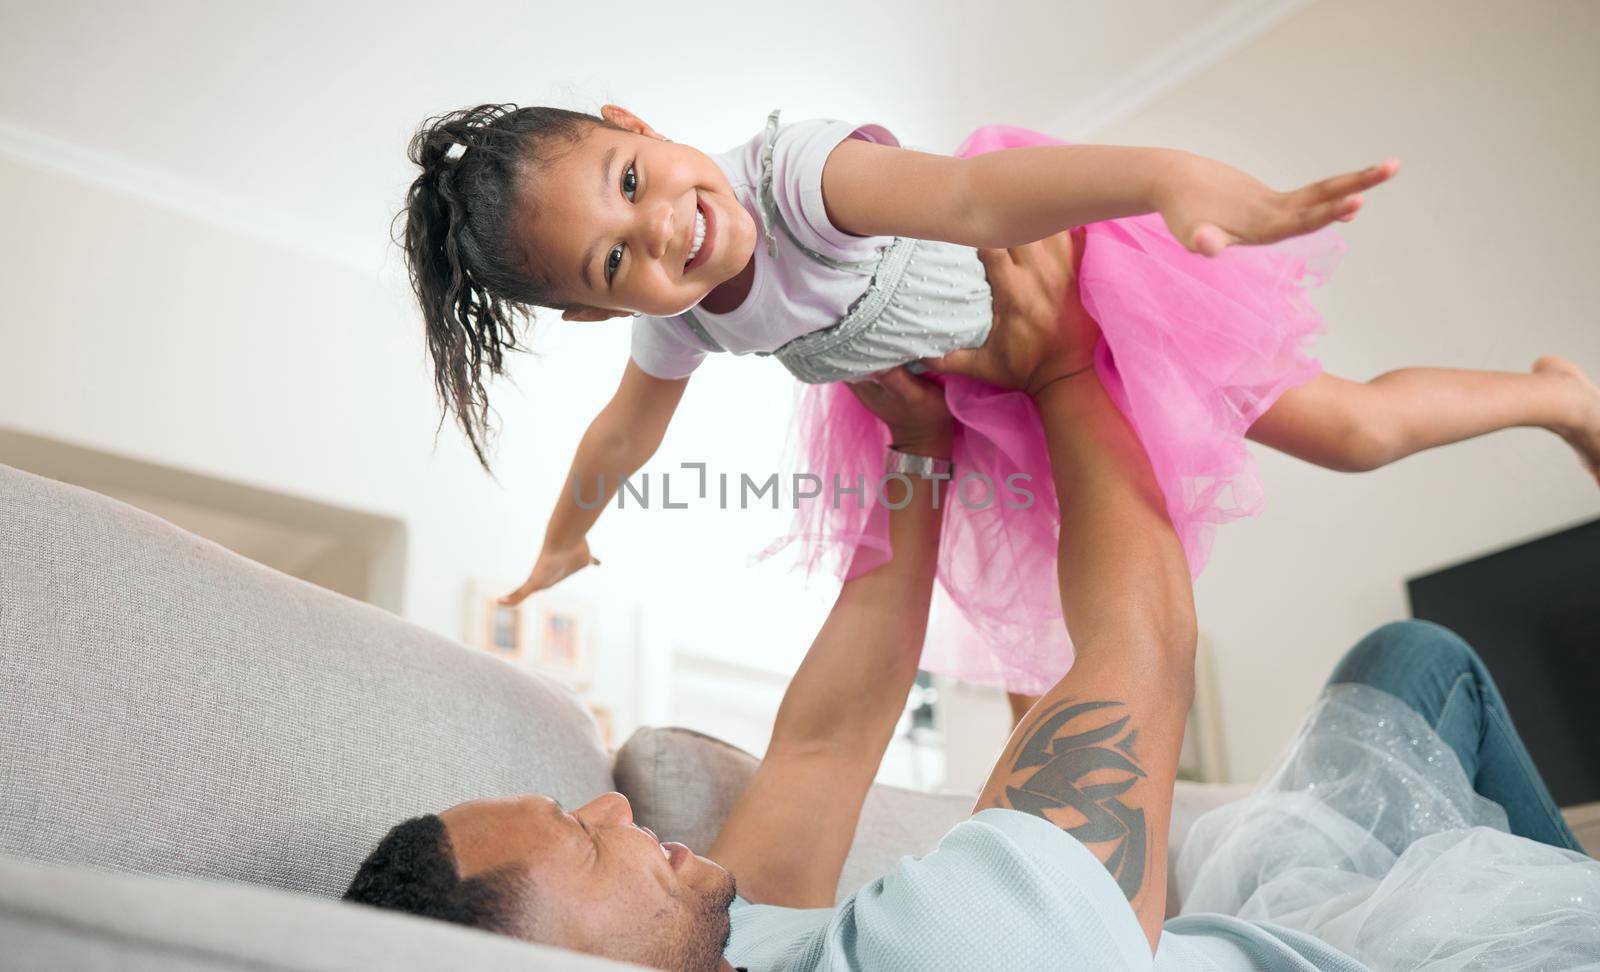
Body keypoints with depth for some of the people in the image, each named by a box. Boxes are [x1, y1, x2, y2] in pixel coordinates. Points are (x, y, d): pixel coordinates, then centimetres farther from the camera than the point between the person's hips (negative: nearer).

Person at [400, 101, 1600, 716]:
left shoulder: (793, 168, -38)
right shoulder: (676, 325, -16)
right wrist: (565, 539, 22)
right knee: (1042, 642, 10)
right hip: (978, 404, 5)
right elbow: (624, 431, 5)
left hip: (1068, 284, -5)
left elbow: (972, 199, -56)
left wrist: (1174, 175, -74)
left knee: (1358, 430, 0)